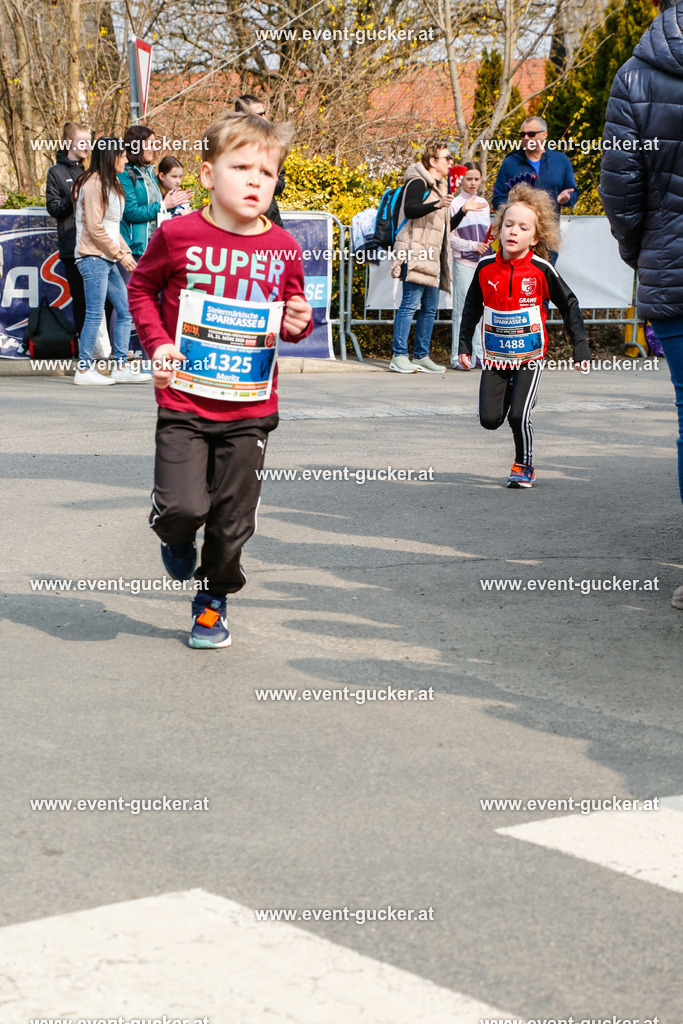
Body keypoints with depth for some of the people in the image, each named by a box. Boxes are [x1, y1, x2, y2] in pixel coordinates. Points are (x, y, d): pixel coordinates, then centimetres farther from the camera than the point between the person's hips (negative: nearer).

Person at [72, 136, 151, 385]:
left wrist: (126, 252, 9)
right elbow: (95, 227, -15)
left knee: (125, 310, 7)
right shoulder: (94, 184, -11)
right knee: (95, 314, -8)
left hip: (108, 259, 10)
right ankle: (84, 369, -2)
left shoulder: (110, 184, 19)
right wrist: (120, 254, -11)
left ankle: (120, 367, 10)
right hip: (93, 257, -10)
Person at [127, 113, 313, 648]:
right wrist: (157, 342, -6)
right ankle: (175, 536, 25)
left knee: (233, 522, 9)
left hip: (250, 409, 2)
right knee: (183, 507, -13)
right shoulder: (178, 235, -8)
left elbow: (293, 307, 16)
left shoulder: (283, 248, 0)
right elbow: (141, 288, 7)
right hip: (184, 405, -2)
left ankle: (214, 598, 34)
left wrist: (300, 323, -6)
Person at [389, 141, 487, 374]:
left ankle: (421, 356, 13)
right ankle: (398, 357, -14)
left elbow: (447, 227, 29)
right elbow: (409, 209, -23)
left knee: (430, 307, 8)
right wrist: (437, 204, -32)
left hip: (433, 257, 9)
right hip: (416, 255, -9)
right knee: (410, 304, -13)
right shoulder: (418, 183, -4)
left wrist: (463, 210, 18)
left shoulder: (439, 188, 24)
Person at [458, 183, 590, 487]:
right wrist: (464, 344, 12)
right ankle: (511, 393, 34)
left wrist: (580, 348, -1)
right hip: (495, 356, 3)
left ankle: (524, 466, 11)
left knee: (518, 416, -14)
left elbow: (569, 306, -1)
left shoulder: (541, 270, -11)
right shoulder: (486, 267, -4)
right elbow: (472, 306, 12)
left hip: (530, 355, -3)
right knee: (489, 419, -1)